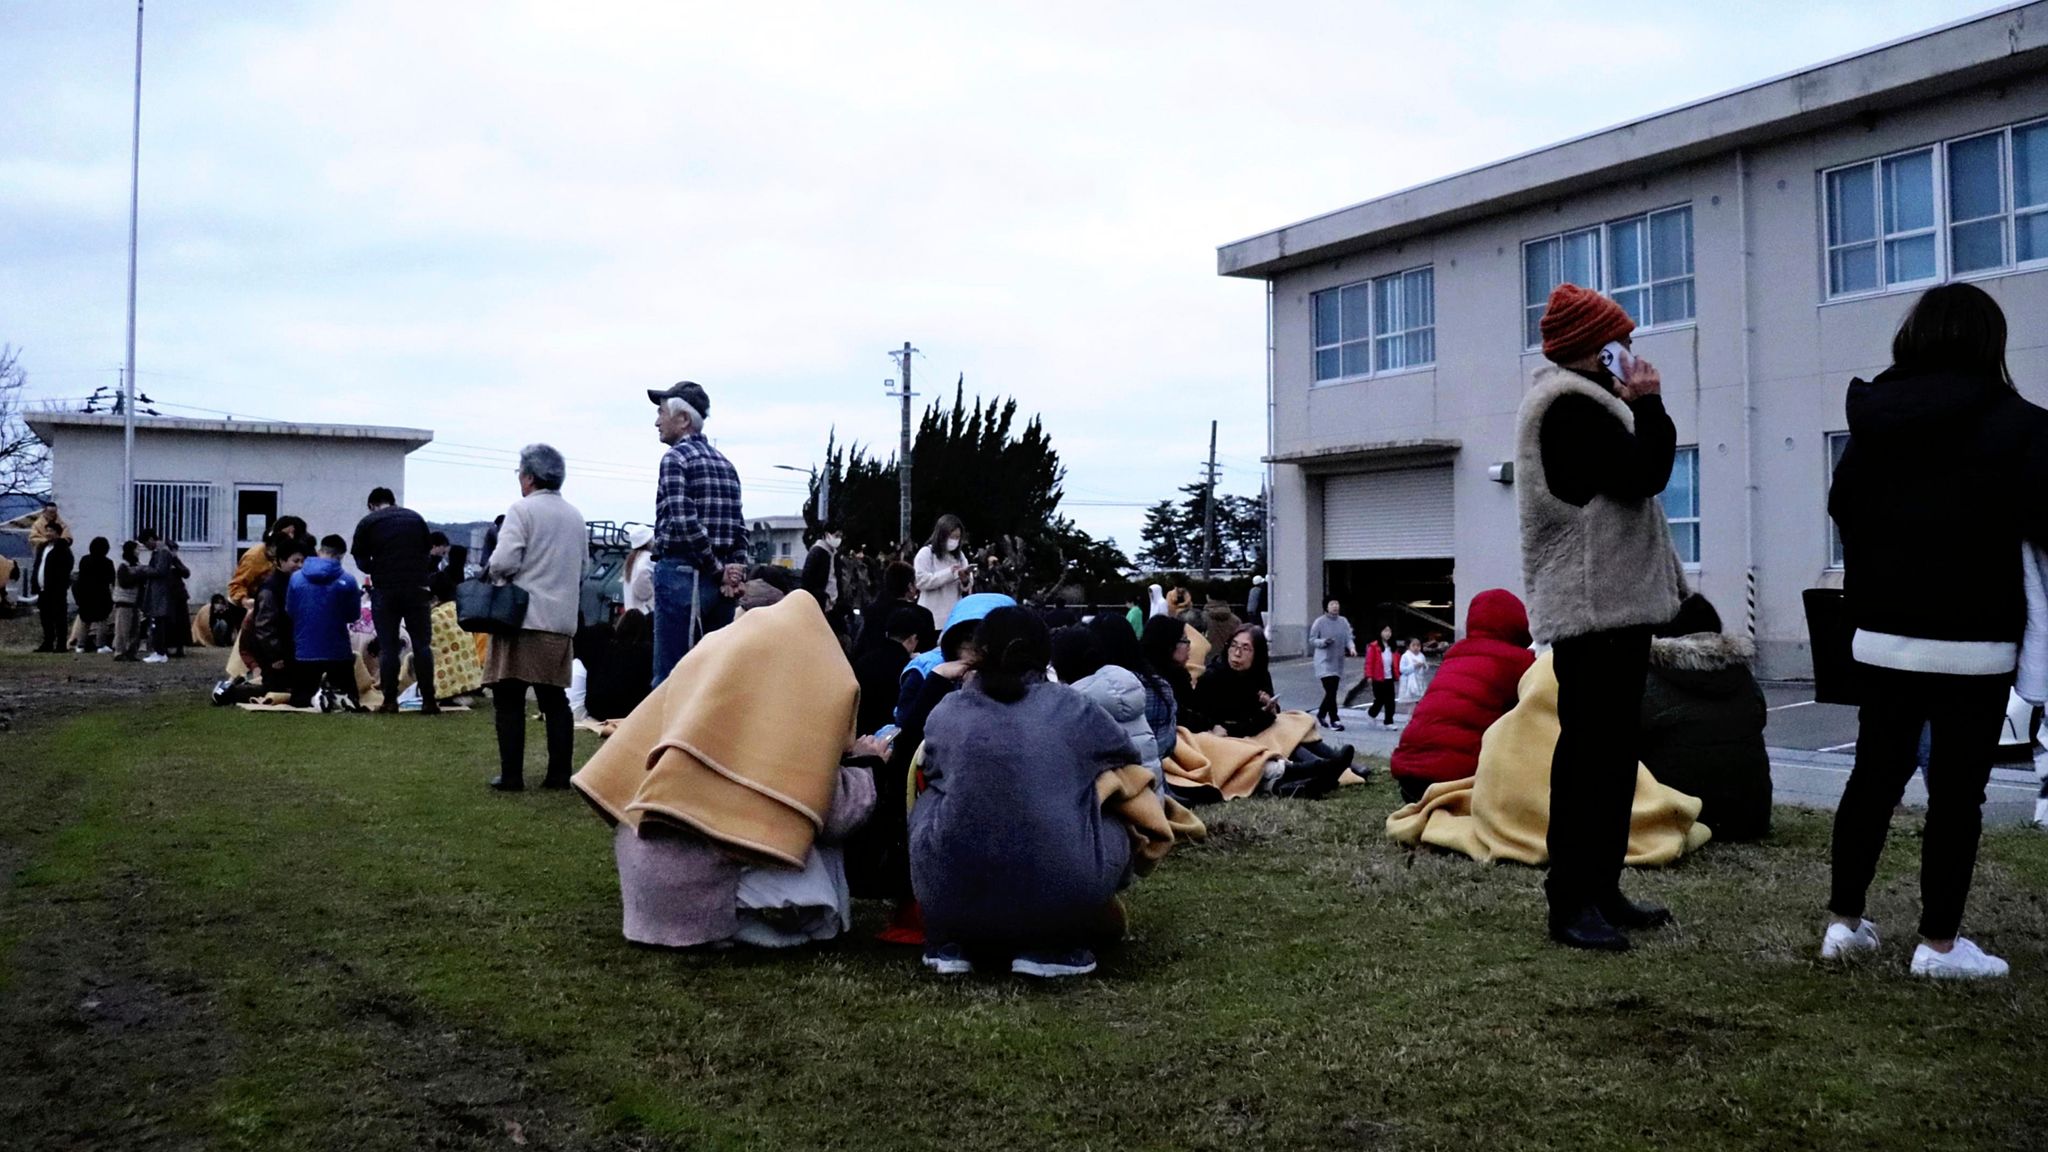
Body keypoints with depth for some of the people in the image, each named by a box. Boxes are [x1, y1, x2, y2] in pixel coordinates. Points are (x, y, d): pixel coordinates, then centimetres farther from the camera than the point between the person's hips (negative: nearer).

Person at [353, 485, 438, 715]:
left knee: (387, 646, 4)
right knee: (422, 644, 4)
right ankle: (428, 701, 1)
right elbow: (429, 551, 16)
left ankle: (390, 701, 3)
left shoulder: (367, 523, 4)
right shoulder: (415, 518, 12)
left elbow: (361, 561, 6)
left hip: (384, 590, -1)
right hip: (417, 587, 2)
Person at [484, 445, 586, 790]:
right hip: (562, 622, 6)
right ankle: (559, 774, 8)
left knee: (509, 700, 0)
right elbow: (583, 569, 18)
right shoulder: (575, 516, 14)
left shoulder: (523, 510, -8)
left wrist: (492, 574, 3)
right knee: (555, 700, 9)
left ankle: (511, 775, 0)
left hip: (523, 618, -6)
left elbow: (504, 561, -17)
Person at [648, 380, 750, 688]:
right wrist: (737, 572, 3)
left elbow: (683, 522, -17)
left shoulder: (676, 457, -6)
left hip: (682, 574, -7)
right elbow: (739, 528, 11)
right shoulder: (725, 463, 18)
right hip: (721, 583, 7)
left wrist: (718, 570, -11)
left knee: (670, 677, -5)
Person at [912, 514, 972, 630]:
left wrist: (965, 580, -11)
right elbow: (921, 581, -16)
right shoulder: (926, 553, -3)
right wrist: (950, 573, -18)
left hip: (955, 615, 5)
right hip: (933, 616, -5)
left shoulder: (960, 555, 14)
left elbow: (967, 588, 13)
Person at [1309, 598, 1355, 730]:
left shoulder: (1343, 622, 5)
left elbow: (1348, 639, 2)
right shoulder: (1319, 622, -7)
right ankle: (1334, 720, -8)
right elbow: (1311, 640, -3)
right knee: (1331, 691, -13)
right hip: (1324, 662, -5)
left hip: (1338, 662, 5)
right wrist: (1324, 641, -21)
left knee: (1332, 692, 11)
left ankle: (1321, 714, 30)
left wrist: (1352, 647, -19)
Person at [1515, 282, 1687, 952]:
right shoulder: (1572, 407, -12)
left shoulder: (1577, 403, 22)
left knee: (1610, 751, 13)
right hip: (1593, 606, -11)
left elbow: (1629, 482, 24)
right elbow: (1644, 474, -18)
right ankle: (1571, 903, -9)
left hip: (1609, 603, 11)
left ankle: (1601, 890, 20)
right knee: (1590, 752, -12)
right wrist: (1649, 405, -8)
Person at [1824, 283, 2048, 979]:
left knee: (1874, 776, 13)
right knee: (1956, 790, 4)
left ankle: (1843, 921, 16)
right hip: (1972, 641, -4)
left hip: (1884, 635, 4)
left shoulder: (1874, 422, 3)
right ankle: (1939, 943, 10)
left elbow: (1844, 509, 13)